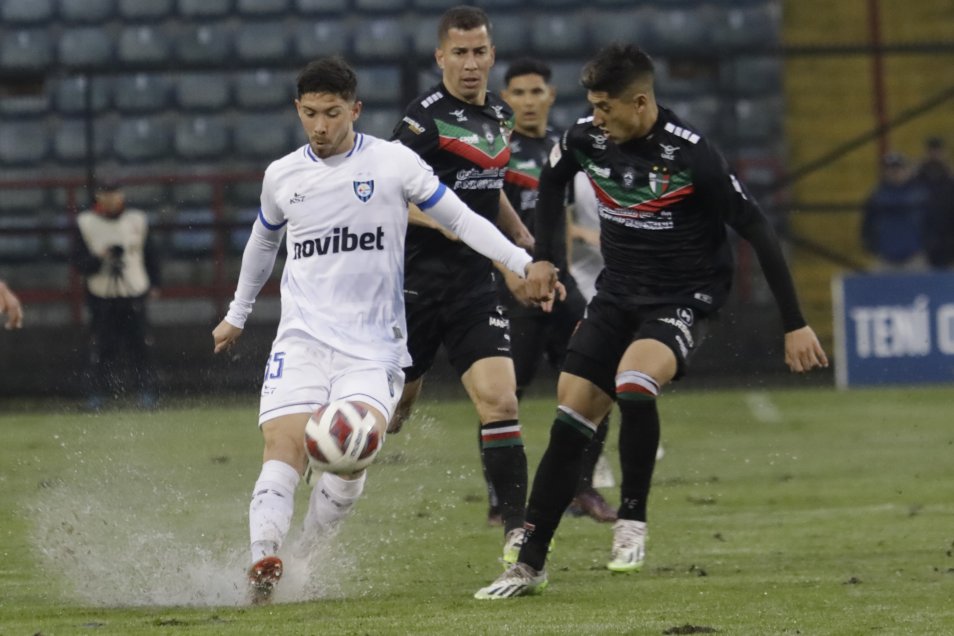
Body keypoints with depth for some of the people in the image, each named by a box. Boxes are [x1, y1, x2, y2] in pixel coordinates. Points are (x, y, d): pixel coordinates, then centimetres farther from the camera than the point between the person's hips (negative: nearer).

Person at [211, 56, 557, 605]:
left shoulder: (393, 162, -1)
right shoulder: (282, 176, 9)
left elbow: (460, 218, 4)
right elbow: (264, 242, 28)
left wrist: (523, 262, -7)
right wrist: (237, 316, 37)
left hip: (373, 346, -2)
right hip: (302, 339, 2)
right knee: (284, 448, -17)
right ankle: (263, 569, -25)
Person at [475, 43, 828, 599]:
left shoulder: (691, 155, -21)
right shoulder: (586, 141, -5)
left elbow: (758, 230, -15)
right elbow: (552, 181, 20)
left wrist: (795, 325, -14)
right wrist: (545, 258, 16)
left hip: (682, 302, -5)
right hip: (617, 296, 5)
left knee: (633, 385, -33)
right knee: (569, 423, -4)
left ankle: (633, 521, -14)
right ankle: (530, 564, 4)